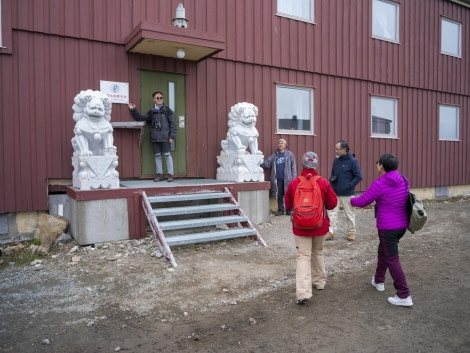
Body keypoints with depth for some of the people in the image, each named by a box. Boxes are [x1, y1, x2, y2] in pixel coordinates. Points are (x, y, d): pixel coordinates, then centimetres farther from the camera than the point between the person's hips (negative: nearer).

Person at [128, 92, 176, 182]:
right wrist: (133, 110, 5)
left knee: (167, 155, -2)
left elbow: (172, 124, -1)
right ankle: (159, 174, 16)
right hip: (154, 138, 4)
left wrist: (172, 136, -8)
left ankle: (170, 174, 5)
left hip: (165, 137, -4)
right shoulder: (151, 112, 12)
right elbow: (140, 118, 15)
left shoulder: (167, 110, 1)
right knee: (157, 155, 8)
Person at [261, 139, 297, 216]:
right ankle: (280, 209, 16)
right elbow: (267, 163, 6)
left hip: (287, 179, -2)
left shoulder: (289, 154, 4)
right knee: (279, 194, 6)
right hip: (278, 179, 3)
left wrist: (294, 177, -6)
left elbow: (293, 167, 1)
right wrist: (260, 164, -12)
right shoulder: (274, 155, 11)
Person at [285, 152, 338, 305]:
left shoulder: (294, 183, -9)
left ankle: (303, 292, -11)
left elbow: (288, 206, 1)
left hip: (300, 226, -1)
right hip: (320, 225, 2)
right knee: (318, 253, 22)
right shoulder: (324, 183, -9)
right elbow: (332, 204, -2)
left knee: (303, 256, -1)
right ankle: (319, 282, 36)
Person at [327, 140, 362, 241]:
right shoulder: (336, 160, 7)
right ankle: (331, 232, 10)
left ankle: (351, 232, 24)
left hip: (347, 194, -5)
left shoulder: (352, 161, -10)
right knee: (332, 212, 3)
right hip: (335, 193, 5)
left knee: (350, 214, 9)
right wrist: (331, 179, -2)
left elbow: (358, 176, -10)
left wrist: (349, 185, -17)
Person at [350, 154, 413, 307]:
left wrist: (352, 200, 8)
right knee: (383, 252, 24)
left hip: (387, 227, -8)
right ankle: (378, 281, 39)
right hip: (402, 224, 8)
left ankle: (404, 296, 2)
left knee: (392, 259, -1)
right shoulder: (403, 181, 5)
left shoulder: (380, 184, -19)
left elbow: (362, 201, -14)